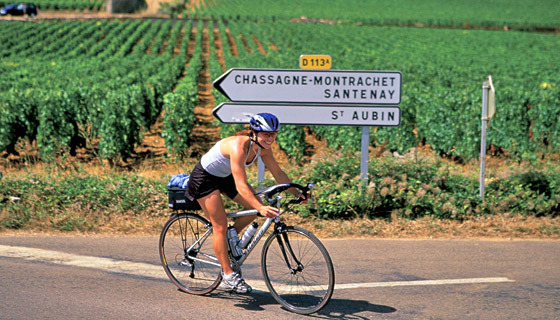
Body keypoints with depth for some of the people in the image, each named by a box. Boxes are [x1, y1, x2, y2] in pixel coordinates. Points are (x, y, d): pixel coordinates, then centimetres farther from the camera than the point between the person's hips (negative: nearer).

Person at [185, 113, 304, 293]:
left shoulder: (263, 148, -13)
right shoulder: (239, 146, -36)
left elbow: (278, 173, -2)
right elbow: (240, 186, -42)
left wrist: (297, 193, -10)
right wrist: (261, 208, -51)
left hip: (224, 176, 8)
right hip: (204, 177, -8)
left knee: (257, 207, -4)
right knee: (220, 225, -10)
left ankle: (231, 238, 16)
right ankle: (228, 275, -3)